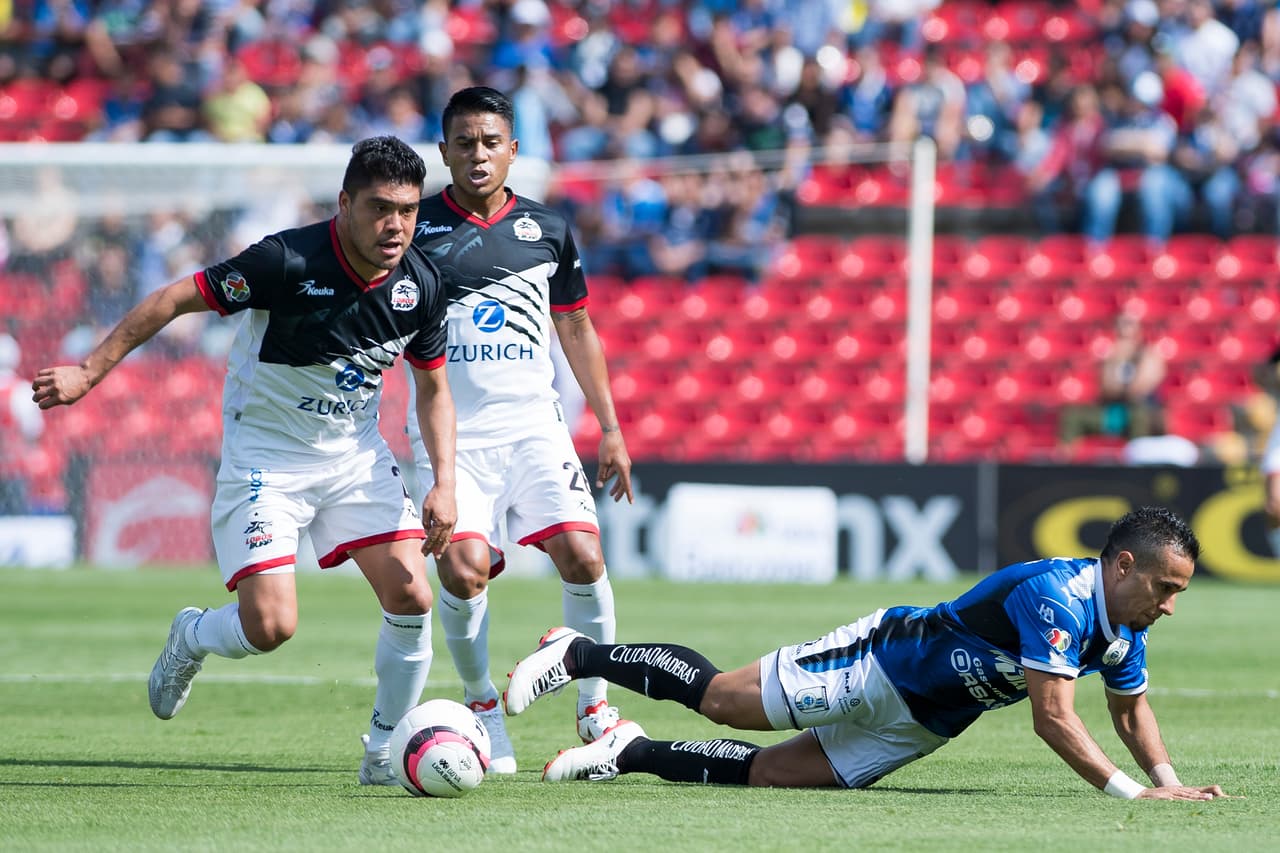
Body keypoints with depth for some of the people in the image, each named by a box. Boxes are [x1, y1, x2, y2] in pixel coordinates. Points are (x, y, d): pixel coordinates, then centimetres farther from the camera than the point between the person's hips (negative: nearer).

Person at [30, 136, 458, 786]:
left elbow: (432, 386, 7)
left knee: (411, 596, -11)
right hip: (265, 458, -5)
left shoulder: (419, 284, -8)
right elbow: (175, 299, -17)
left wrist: (443, 483, -4)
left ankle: (385, 752, 9)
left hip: (356, 455, 5)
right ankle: (191, 639, 21)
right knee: (270, 626, -15)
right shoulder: (289, 261, -25)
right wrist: (89, 371, -18)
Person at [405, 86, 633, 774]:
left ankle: (595, 704, 4)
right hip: (449, 432, -2)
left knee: (581, 555, -16)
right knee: (463, 568, -20)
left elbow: (576, 329, 19)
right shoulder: (414, 227, 3)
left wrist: (610, 426, 16)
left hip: (534, 427, 2)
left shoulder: (546, 229, 10)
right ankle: (482, 705, 4)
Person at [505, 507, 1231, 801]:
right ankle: (580, 654, 18)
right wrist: (1133, 794, -37)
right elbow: (1053, 717, -36)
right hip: (885, 661, -7)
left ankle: (633, 754, 20)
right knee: (722, 699, 0)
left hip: (920, 723, 7)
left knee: (774, 774, 4)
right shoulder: (1057, 596, -32)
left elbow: (1131, 707, 12)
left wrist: (1169, 780, -4)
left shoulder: (1124, 628, -5)